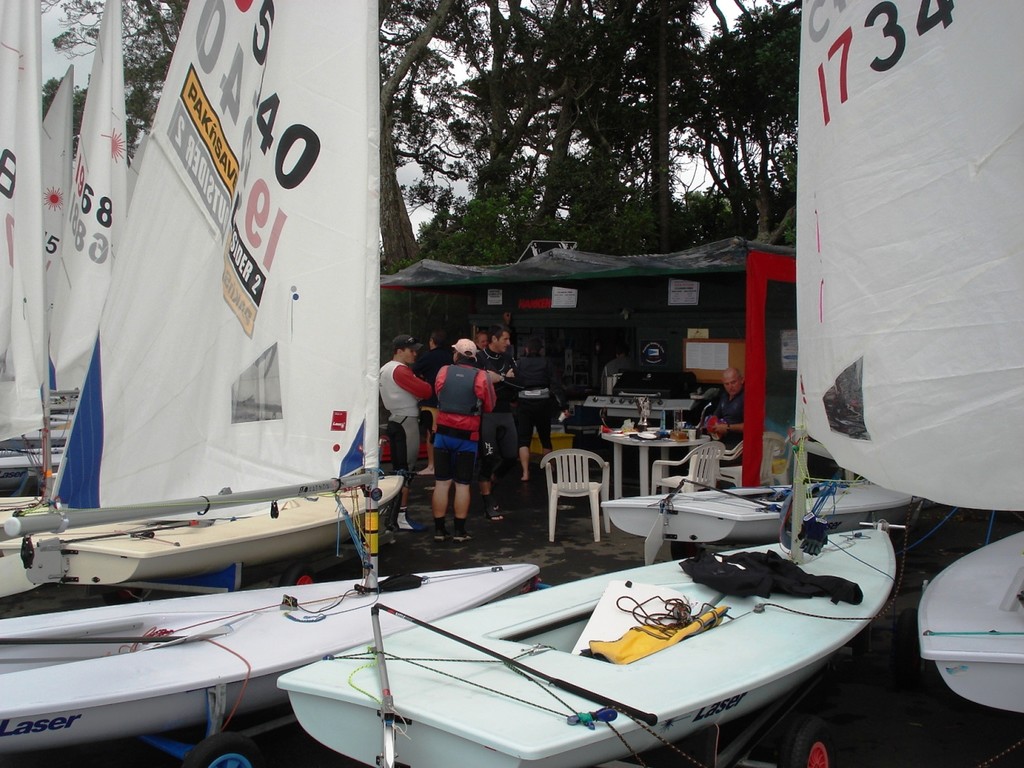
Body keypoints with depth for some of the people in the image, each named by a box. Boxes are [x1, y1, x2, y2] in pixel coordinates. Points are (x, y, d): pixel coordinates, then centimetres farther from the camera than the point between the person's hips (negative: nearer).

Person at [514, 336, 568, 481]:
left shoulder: (519, 363, 1)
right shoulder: (547, 363, 0)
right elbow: (556, 385, -5)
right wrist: (563, 406, -5)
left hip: (524, 403, -1)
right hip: (543, 403, 1)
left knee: (523, 440, 1)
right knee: (545, 438, 17)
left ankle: (525, 473, -10)